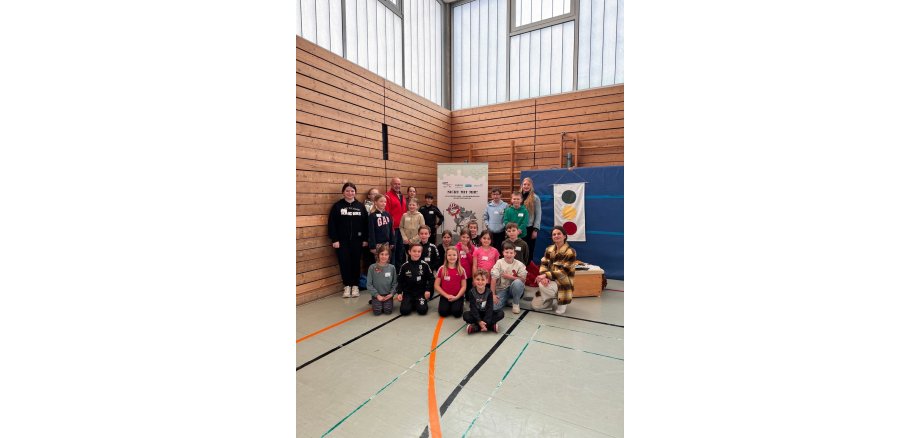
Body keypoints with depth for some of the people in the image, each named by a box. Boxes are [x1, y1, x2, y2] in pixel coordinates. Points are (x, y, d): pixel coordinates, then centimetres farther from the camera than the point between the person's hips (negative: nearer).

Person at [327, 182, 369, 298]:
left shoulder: (360, 206, 5)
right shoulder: (337, 206, 0)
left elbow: (365, 223, 5)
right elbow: (332, 224, -3)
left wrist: (365, 239, 1)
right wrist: (334, 239, -9)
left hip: (357, 240, 1)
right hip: (342, 240, -1)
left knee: (356, 262, 6)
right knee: (344, 263, 1)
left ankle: (355, 286, 19)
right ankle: (347, 286, 15)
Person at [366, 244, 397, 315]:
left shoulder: (392, 267, -4)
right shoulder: (372, 267, -9)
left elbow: (394, 283, 2)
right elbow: (369, 284, -7)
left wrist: (391, 294, -10)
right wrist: (377, 295, -11)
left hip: (388, 295, 1)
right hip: (377, 295, -1)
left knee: (388, 311, -15)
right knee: (377, 312, -14)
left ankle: (385, 303, 17)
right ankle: (373, 302, 18)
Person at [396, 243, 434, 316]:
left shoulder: (424, 265, -6)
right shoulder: (405, 266, -4)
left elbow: (431, 278, 2)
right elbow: (400, 281, 4)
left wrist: (428, 290, -7)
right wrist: (399, 293, -5)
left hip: (421, 293, -1)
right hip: (408, 293, 1)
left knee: (422, 310, -20)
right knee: (404, 311, -18)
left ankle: (418, 304, 14)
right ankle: (411, 304, 15)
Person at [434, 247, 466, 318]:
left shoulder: (461, 270, -2)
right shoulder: (441, 269, -2)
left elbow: (464, 287, -1)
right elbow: (436, 285, -2)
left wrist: (456, 297, -14)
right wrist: (447, 295, -10)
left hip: (458, 297, 0)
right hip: (445, 296, 0)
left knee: (457, 313, -22)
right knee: (443, 312, -21)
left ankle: (456, 306, 11)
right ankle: (445, 305, 11)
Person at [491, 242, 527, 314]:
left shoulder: (519, 264, -7)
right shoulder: (499, 263, -9)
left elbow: (523, 279, -10)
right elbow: (494, 278, -14)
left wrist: (509, 277, -18)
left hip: (514, 289, 0)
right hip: (501, 289, 0)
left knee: (517, 282, -34)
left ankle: (516, 303, -7)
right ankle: (507, 300, 12)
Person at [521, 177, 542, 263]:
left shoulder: (535, 198, -2)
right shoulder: (519, 197, 8)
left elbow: (538, 215, -4)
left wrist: (535, 229, -10)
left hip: (530, 228, -3)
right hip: (520, 228, 3)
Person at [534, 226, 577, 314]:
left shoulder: (570, 252, -13)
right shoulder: (549, 249, 6)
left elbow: (563, 271, -19)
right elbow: (543, 264, -2)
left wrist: (546, 275, -28)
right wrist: (543, 276, -24)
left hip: (562, 284, -6)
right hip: (549, 282, 6)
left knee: (542, 286, -34)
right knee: (536, 306, -2)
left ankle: (560, 301, -6)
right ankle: (554, 299, 23)